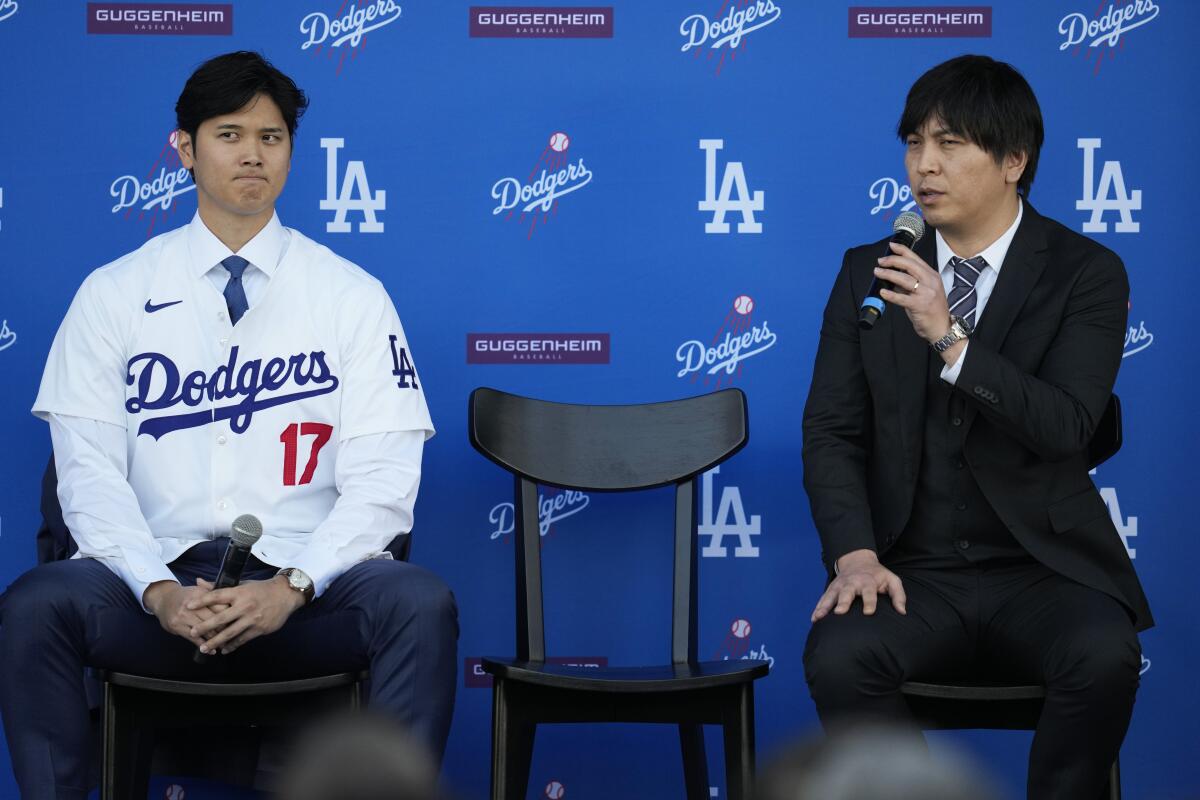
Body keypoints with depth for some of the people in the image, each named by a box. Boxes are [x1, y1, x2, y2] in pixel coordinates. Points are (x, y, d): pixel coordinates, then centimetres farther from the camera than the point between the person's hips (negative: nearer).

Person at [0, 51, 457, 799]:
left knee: (422, 604, -31)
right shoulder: (114, 294, 9)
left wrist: (291, 588, -17)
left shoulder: (353, 296, 7)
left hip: (305, 583, 0)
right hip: (162, 574, 1)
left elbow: (382, 478, 0)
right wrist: (157, 590, -16)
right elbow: (89, 468, 2)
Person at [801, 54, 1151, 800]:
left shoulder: (1086, 273, -1)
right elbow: (831, 432, 4)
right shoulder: (869, 273, 8)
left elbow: (1067, 428, -14)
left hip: (1043, 570, -2)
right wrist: (857, 555, -13)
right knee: (838, 658, -30)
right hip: (913, 573, 2)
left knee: (1105, 657, -33)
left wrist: (951, 338, -25)